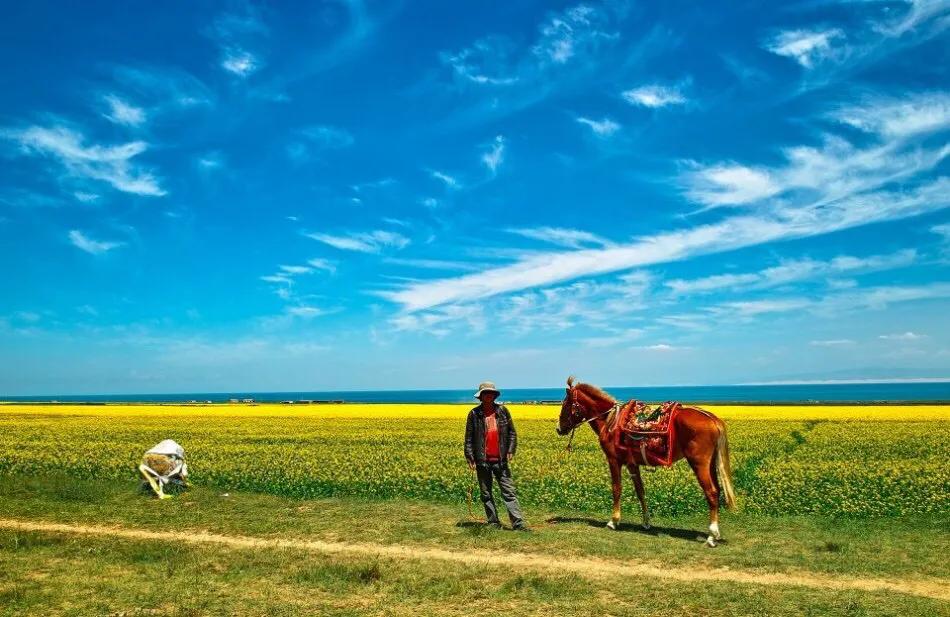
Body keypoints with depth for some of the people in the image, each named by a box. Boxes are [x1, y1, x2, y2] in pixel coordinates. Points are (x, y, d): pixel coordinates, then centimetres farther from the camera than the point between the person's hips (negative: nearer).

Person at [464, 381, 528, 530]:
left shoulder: (503, 411, 2)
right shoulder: (474, 414, -2)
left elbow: (512, 432, 7)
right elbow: (469, 437, 1)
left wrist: (511, 450, -5)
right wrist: (470, 457, -4)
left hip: (500, 460, 0)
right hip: (482, 461, 0)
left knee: (509, 492, -1)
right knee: (486, 494, 8)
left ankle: (518, 523, -1)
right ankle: (493, 523, 19)